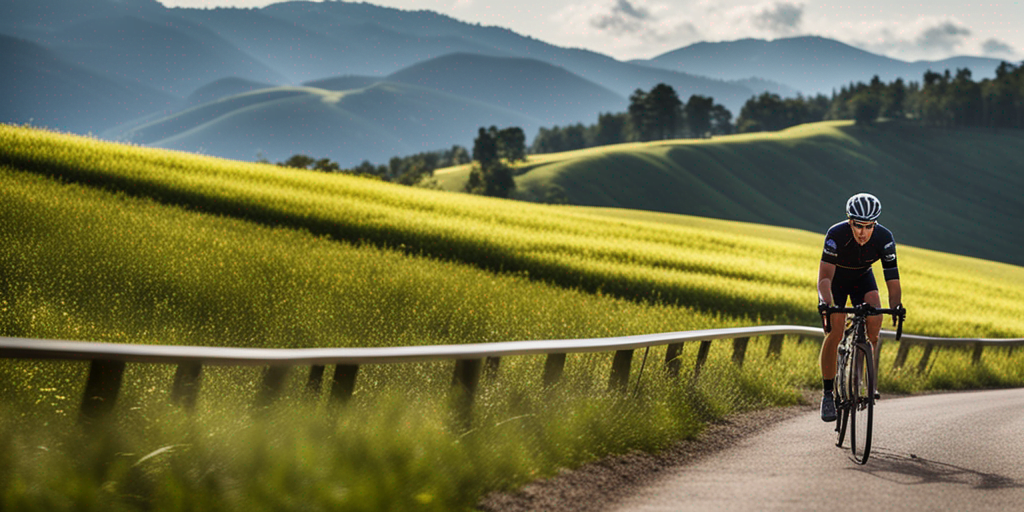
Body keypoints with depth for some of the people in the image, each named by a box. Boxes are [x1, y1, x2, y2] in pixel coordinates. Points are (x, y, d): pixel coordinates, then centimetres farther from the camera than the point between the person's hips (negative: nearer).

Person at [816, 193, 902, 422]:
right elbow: (825, 276, -40)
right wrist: (826, 303, -58)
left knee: (874, 320, -24)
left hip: (862, 279, 2)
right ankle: (828, 393, -10)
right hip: (835, 279, -2)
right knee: (834, 332, -20)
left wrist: (896, 306, -47)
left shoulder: (884, 238, -29)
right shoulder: (836, 235, -36)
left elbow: (892, 278, -29)